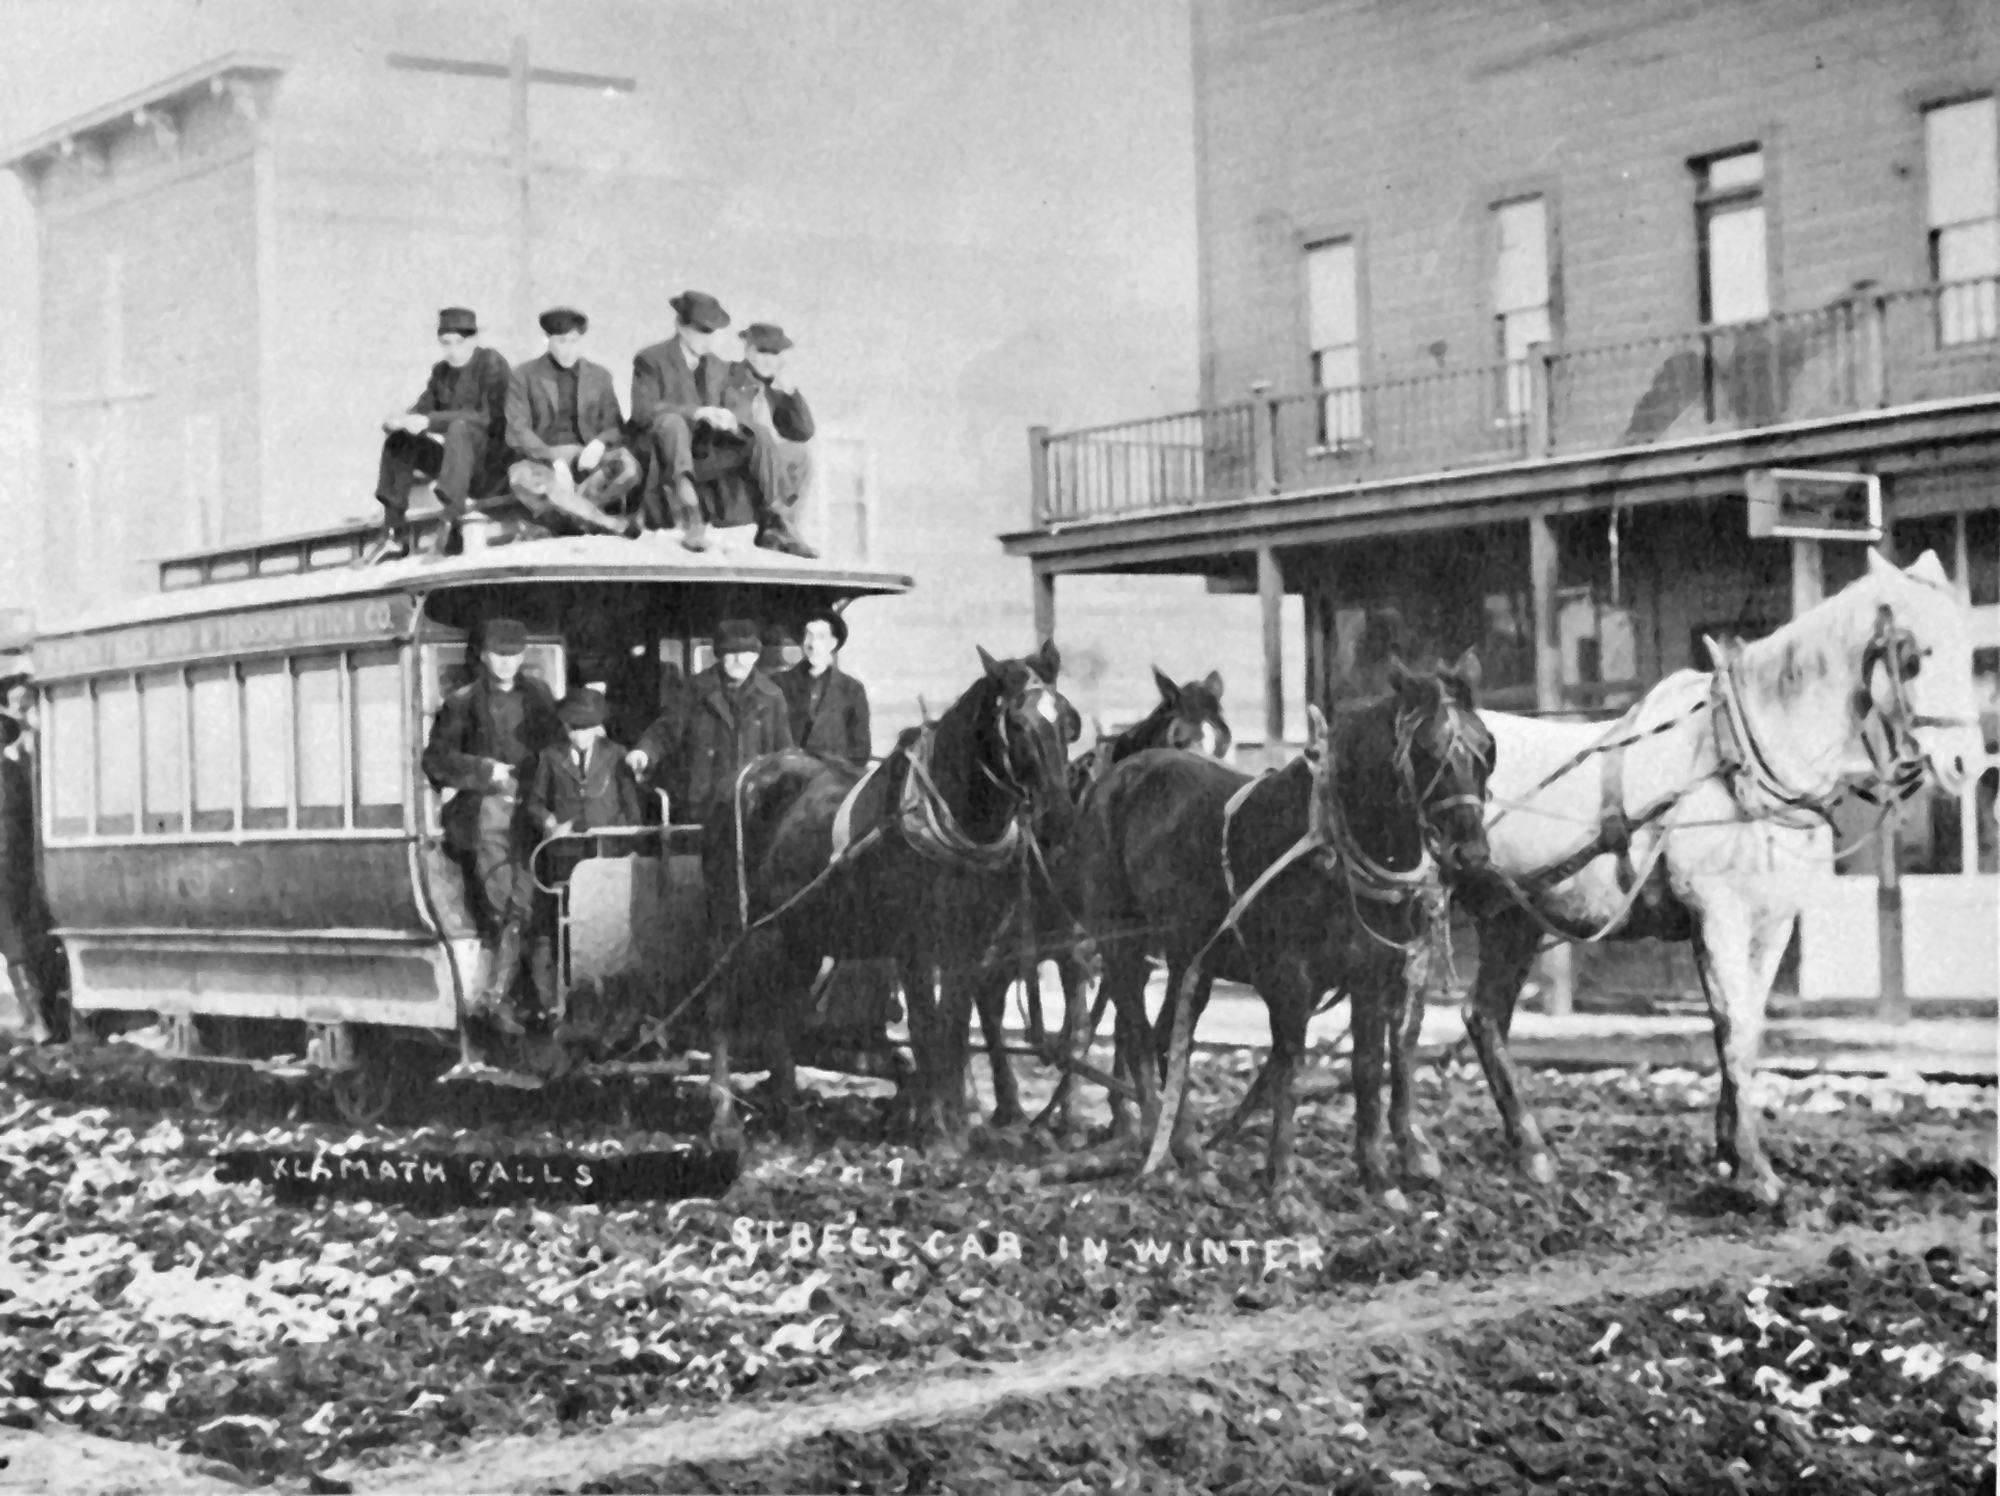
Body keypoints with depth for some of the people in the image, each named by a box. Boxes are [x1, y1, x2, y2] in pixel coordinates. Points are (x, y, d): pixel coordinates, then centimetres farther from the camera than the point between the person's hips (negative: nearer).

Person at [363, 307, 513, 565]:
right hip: (458, 459, 7)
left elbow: (488, 416, -23)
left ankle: (450, 527, -41)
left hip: (491, 460, -7)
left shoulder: (491, 364, -11)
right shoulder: (441, 371, 11)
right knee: (398, 441, -4)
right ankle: (394, 534, -7)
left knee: (459, 427, -34)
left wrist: (430, 421, -30)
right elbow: (424, 407, 8)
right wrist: (404, 420, -18)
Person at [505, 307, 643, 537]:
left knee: (627, 465, -30)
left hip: (587, 460, 2)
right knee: (520, 476, -39)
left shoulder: (599, 376, 15)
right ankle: (606, 523, -37)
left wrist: (599, 443, -14)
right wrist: (554, 458, -20)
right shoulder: (525, 376, 6)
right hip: (542, 460, -2)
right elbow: (518, 431, -4)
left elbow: (615, 426, 11)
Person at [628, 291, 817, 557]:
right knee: (672, 423, -38)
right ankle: (691, 522, -50)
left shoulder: (718, 368, 21)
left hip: (705, 454, 5)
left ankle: (771, 525, -19)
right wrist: (697, 413, -25)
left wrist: (729, 421, -10)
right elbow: (643, 410, -13)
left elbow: (724, 413, 18)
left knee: (761, 440, -17)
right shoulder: (650, 360, 2)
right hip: (665, 455, -5)